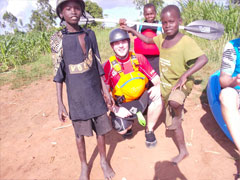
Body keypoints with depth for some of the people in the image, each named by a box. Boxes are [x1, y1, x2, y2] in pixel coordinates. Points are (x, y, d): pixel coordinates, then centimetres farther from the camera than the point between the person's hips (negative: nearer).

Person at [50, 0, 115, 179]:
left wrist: (106, 90, 5)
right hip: (76, 95, -2)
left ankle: (104, 161, 35)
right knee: (80, 132, 11)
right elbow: (59, 73, -6)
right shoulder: (58, 39, -7)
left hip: (95, 92, 3)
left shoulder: (90, 34, 2)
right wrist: (60, 103, -7)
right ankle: (84, 166, 35)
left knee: (101, 128, 11)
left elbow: (98, 65, 5)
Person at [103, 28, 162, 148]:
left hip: (141, 99, 2)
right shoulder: (109, 65, -10)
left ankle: (149, 130, -3)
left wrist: (157, 87, -27)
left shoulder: (139, 58, -4)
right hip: (123, 104, -2)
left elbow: (156, 79, -5)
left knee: (157, 96, -27)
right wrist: (115, 109, -22)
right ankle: (129, 124, 17)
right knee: (121, 130, -25)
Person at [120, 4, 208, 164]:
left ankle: (179, 114, -4)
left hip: (182, 84, -6)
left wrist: (185, 75, -42)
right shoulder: (162, 38, -1)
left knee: (174, 102, -41)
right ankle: (183, 151, 37)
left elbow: (203, 58, -32)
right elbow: (148, 40, 16)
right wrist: (131, 30, 15)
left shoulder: (186, 41, -21)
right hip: (166, 85, 6)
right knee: (172, 124, 14)